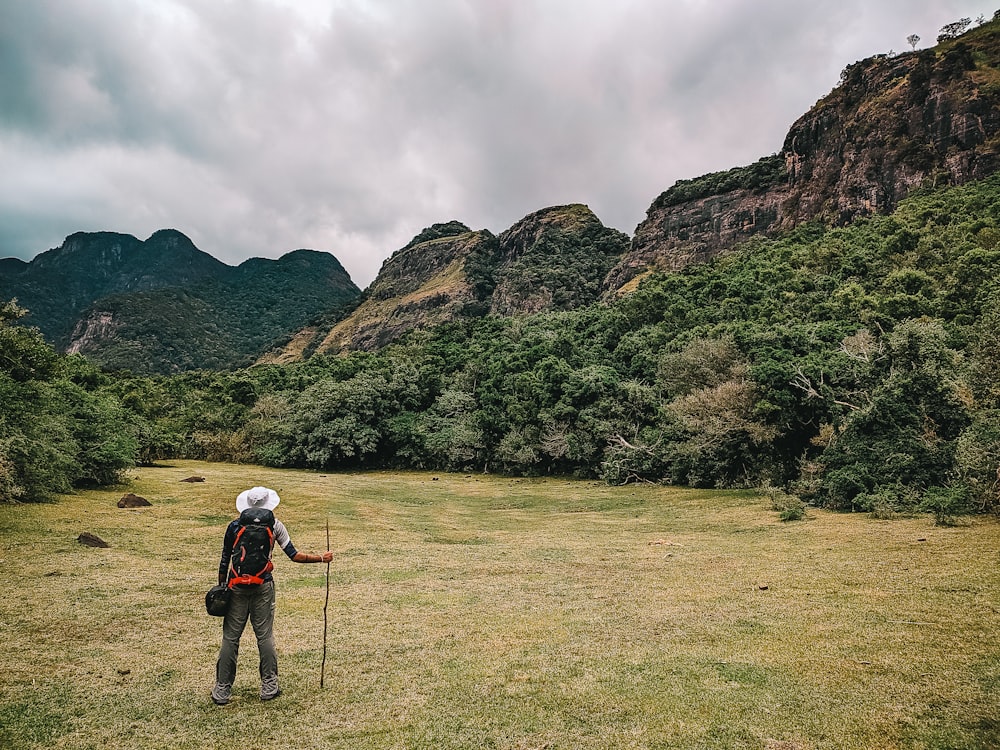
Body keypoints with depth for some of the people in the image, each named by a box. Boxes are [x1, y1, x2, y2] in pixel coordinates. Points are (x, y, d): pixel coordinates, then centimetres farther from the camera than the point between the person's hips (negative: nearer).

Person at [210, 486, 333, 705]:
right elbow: (294, 556, -4)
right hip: (263, 586, 0)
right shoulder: (274, 525, -4)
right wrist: (321, 558, 6)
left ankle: (222, 691, 15)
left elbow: (225, 561, 1)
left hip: (237, 586, 0)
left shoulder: (234, 527, -3)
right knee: (265, 636, 10)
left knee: (230, 637, 9)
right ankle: (269, 687, 18)